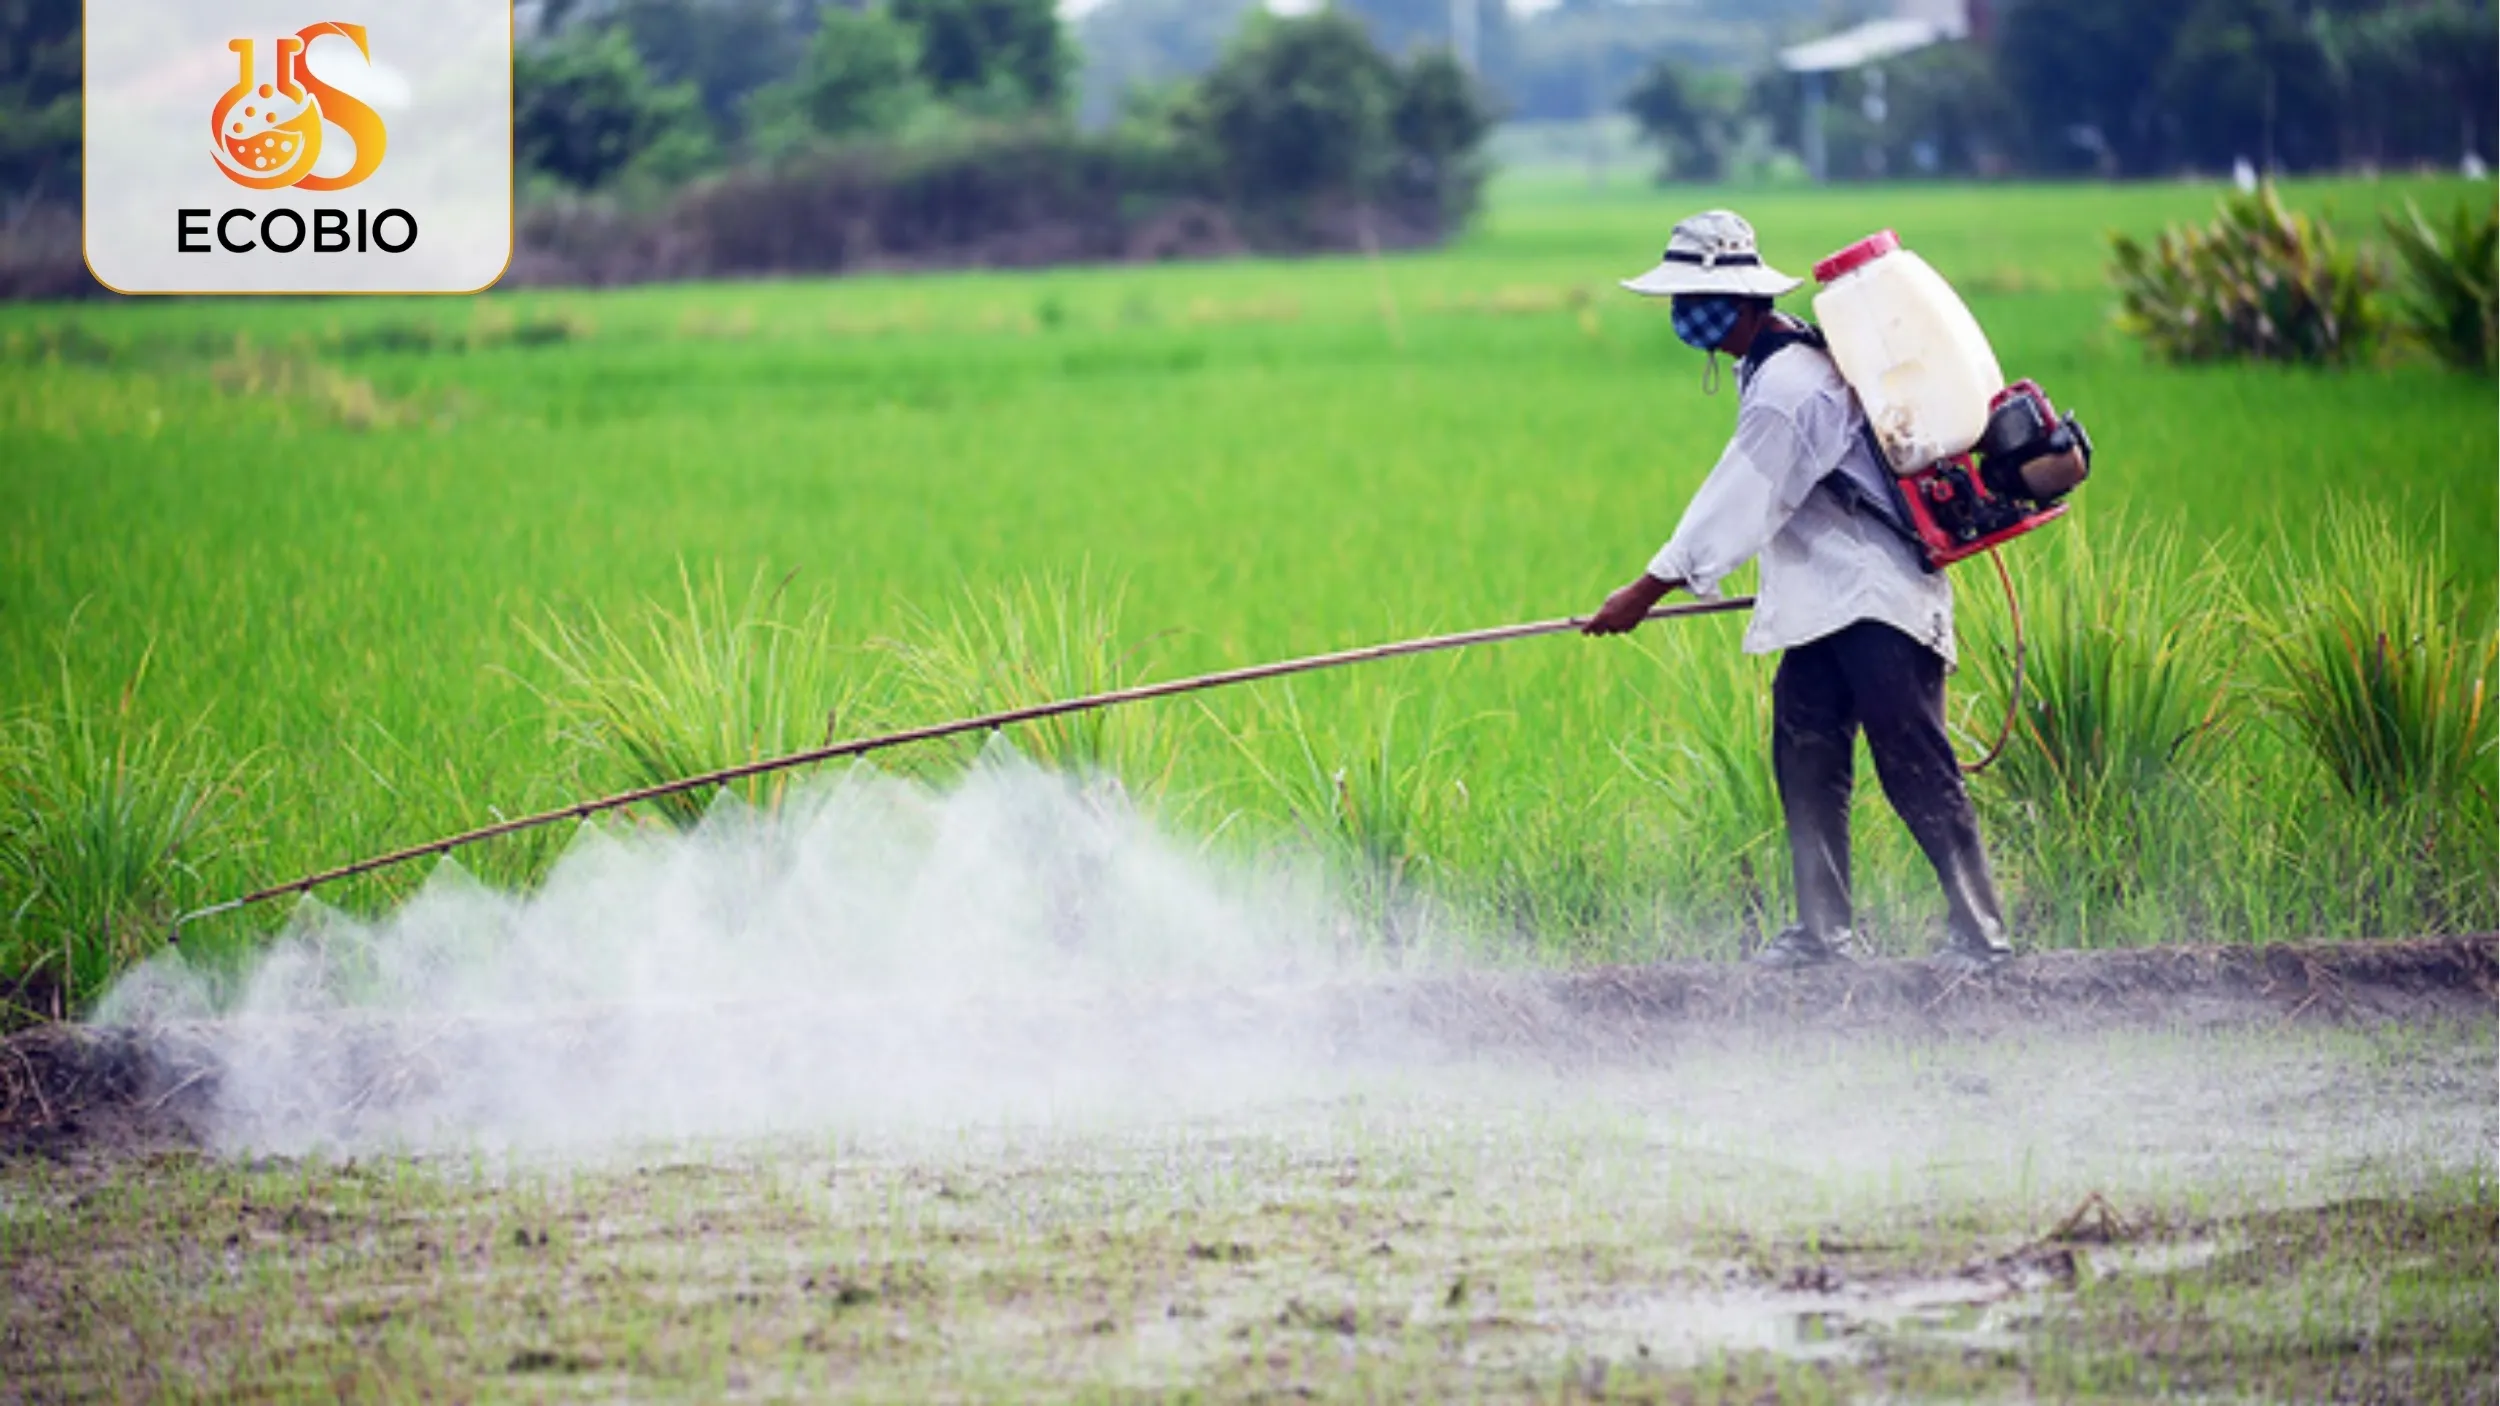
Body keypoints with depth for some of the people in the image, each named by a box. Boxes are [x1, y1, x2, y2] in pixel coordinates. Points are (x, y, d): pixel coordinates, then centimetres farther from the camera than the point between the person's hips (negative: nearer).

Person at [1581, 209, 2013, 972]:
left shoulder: (1788, 386, -20)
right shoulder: (1777, 363, 13)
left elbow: (1741, 504, -19)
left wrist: (1646, 593, -14)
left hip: (1877, 605, -11)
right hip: (1827, 604, 11)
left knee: (1916, 773, -10)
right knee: (1806, 764, 7)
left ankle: (1980, 933, -8)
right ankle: (1824, 930, 10)